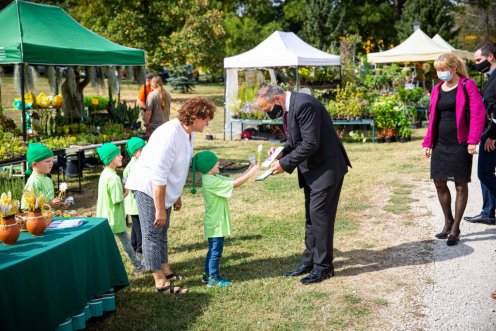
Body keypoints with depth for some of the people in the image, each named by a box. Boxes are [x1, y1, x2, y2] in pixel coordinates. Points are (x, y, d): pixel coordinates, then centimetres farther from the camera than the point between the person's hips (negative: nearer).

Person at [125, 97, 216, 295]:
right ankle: (161, 282, 2)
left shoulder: (188, 133, 0)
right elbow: (158, 175, -29)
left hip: (164, 189, 10)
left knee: (162, 231, 19)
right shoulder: (170, 135, -29)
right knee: (153, 233, -3)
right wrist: (160, 209, -25)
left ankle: (165, 269, 33)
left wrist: (177, 196, 20)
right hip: (147, 187, -9)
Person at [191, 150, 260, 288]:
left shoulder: (213, 178, 6)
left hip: (217, 222, 10)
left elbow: (232, 181, 7)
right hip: (215, 224, -10)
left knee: (213, 250, 19)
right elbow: (234, 184, -25)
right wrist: (251, 173, -19)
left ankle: (208, 275, 30)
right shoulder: (211, 182, -24)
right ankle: (213, 279, 11)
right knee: (216, 251, 1)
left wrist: (248, 171, 0)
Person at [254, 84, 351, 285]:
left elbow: (310, 144, -26)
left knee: (319, 214, -6)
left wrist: (285, 163, -19)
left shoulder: (304, 105, -23)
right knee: (311, 214, 14)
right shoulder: (289, 107, 7)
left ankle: (323, 266, 5)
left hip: (326, 167, -10)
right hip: (311, 168, 10)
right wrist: (282, 152, -2)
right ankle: (310, 261, 23)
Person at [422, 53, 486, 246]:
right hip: (440, 144, 6)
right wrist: (428, 142, 9)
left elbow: (478, 113, -10)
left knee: (461, 185, 1)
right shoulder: (437, 89, 11)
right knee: (439, 183, 7)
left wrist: (473, 140, -17)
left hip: (460, 143, -5)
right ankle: (448, 221, 25)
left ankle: (455, 229, 9)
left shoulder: (467, 86, -4)